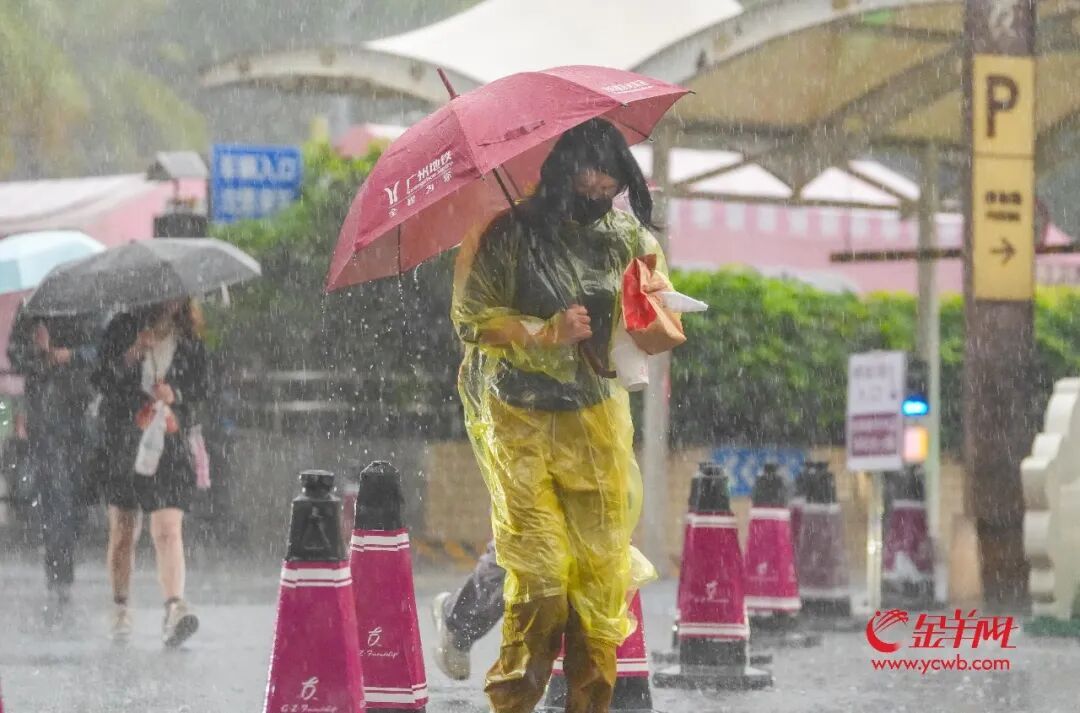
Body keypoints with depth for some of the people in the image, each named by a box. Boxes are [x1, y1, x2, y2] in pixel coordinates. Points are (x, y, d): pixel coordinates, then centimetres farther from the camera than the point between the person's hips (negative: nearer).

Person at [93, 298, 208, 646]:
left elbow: (200, 387, 7)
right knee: (123, 529, 9)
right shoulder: (123, 328, 1)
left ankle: (174, 608, -28)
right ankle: (120, 610, 23)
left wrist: (175, 394, -14)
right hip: (122, 440, 1)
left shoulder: (190, 340, 5)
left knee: (168, 528, -16)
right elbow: (101, 380, -4)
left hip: (170, 443, -1)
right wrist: (129, 358, -21)